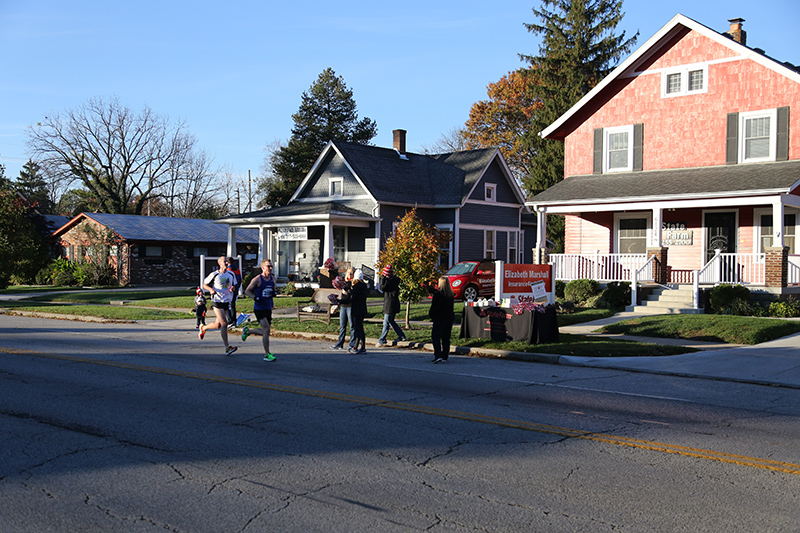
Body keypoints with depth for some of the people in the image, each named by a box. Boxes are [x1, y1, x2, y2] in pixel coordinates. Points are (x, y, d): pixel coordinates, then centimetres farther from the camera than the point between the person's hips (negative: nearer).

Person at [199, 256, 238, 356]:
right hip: (217, 302, -6)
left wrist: (232, 288, -5)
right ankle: (227, 348, -10)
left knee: (218, 325, 11)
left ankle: (203, 327, 43)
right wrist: (211, 289, -15)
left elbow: (234, 286, 19)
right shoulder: (214, 275, -6)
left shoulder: (231, 274, 8)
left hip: (226, 302, 6)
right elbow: (204, 284, 4)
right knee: (224, 324, -15)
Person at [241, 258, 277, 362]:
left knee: (265, 331, 12)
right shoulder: (257, 279, -10)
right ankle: (267, 354, -2)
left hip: (268, 308, 7)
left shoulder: (273, 278, 7)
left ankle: (248, 331, 38)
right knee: (266, 329, -12)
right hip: (259, 308, -7)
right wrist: (255, 297, -19)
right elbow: (247, 291, -2)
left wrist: (273, 293, 0)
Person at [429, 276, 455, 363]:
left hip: (440, 319, -7)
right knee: (446, 338, 11)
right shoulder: (451, 295, 5)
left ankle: (438, 356, -15)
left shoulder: (438, 294, -16)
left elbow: (434, 307, -15)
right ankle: (445, 357, 15)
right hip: (449, 318, 7)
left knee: (435, 337, -2)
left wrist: (431, 314, 6)